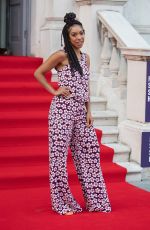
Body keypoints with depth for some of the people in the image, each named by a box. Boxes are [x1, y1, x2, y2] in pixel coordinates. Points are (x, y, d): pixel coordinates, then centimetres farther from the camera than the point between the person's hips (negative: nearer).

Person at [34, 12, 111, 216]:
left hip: (81, 110, 7)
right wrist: (54, 91, -8)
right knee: (60, 154, -1)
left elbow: (86, 86, 15)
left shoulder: (86, 57, 13)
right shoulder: (61, 55, -6)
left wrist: (89, 111, 8)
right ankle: (63, 202, 9)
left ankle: (95, 200, 17)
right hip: (62, 109, -6)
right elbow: (38, 73, -3)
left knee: (89, 152, 7)